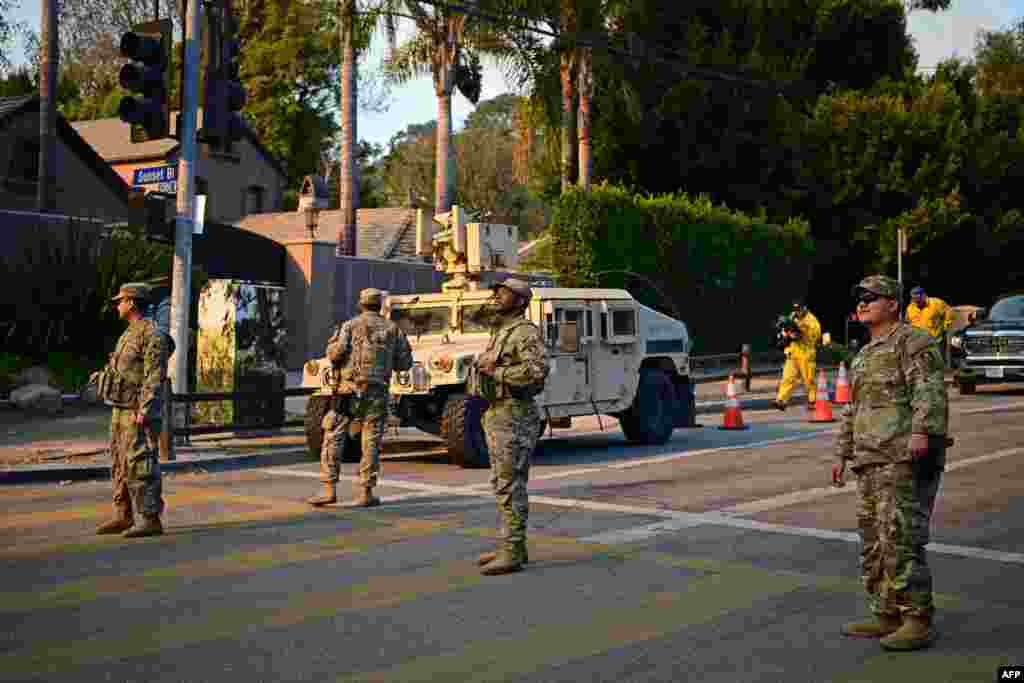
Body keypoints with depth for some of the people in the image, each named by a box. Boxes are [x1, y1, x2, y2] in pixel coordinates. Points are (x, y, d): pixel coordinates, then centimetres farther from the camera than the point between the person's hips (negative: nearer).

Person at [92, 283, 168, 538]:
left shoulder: (151, 334, -14)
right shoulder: (129, 334, 17)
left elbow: (154, 377, -20)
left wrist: (144, 411, -25)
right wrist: (103, 376, 27)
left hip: (137, 411, -10)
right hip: (121, 411, 10)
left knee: (140, 465, -11)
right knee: (120, 465, 12)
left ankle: (150, 519, -9)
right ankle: (123, 517, 19)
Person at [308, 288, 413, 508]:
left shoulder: (350, 325, 1)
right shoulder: (393, 329, 9)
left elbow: (335, 353, -12)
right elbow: (404, 363, 10)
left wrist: (333, 349, 10)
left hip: (350, 389, -2)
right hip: (377, 392, 2)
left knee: (333, 438, 4)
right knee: (371, 443, 6)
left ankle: (329, 490, -1)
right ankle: (365, 493, 5)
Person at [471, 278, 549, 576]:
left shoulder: (525, 332, -12)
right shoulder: (499, 332, 19)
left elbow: (538, 369, -27)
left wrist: (497, 372, -20)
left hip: (514, 417, -10)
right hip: (496, 414, 10)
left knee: (511, 485, -9)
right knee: (503, 484, 13)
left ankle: (512, 554, -6)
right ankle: (512, 546, 21)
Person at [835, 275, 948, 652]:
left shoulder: (913, 342, -4)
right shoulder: (864, 356, 25)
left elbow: (930, 391, -18)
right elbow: (852, 410, 31)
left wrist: (922, 431, -31)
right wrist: (843, 453, 28)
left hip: (905, 461, -10)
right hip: (870, 463, 10)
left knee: (901, 540, -12)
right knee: (874, 542, 12)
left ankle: (918, 620, -6)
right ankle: (886, 616, 20)